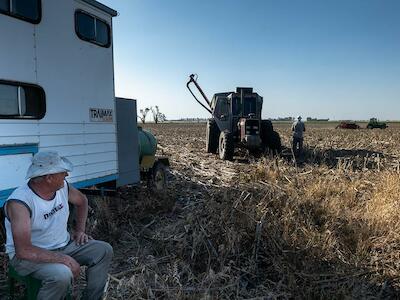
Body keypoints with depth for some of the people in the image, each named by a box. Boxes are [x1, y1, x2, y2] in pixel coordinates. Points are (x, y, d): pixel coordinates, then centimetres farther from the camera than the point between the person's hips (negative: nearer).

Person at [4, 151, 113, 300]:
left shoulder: (62, 186, -7)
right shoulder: (19, 203, -27)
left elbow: (82, 201, 16)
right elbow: (23, 250, -32)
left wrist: (80, 229, 7)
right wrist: (65, 259, -32)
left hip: (64, 245, 7)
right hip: (30, 255, -7)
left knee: (104, 250, -5)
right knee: (62, 274, -35)